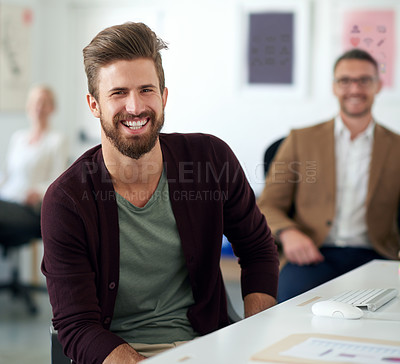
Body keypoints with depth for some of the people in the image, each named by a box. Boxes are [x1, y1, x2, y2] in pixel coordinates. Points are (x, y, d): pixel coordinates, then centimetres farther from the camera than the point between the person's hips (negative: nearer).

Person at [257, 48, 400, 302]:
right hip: (314, 256, -1)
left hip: (372, 259, 1)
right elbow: (267, 207, 11)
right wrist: (288, 233, -12)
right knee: (295, 297, -34)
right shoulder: (301, 140, 15)